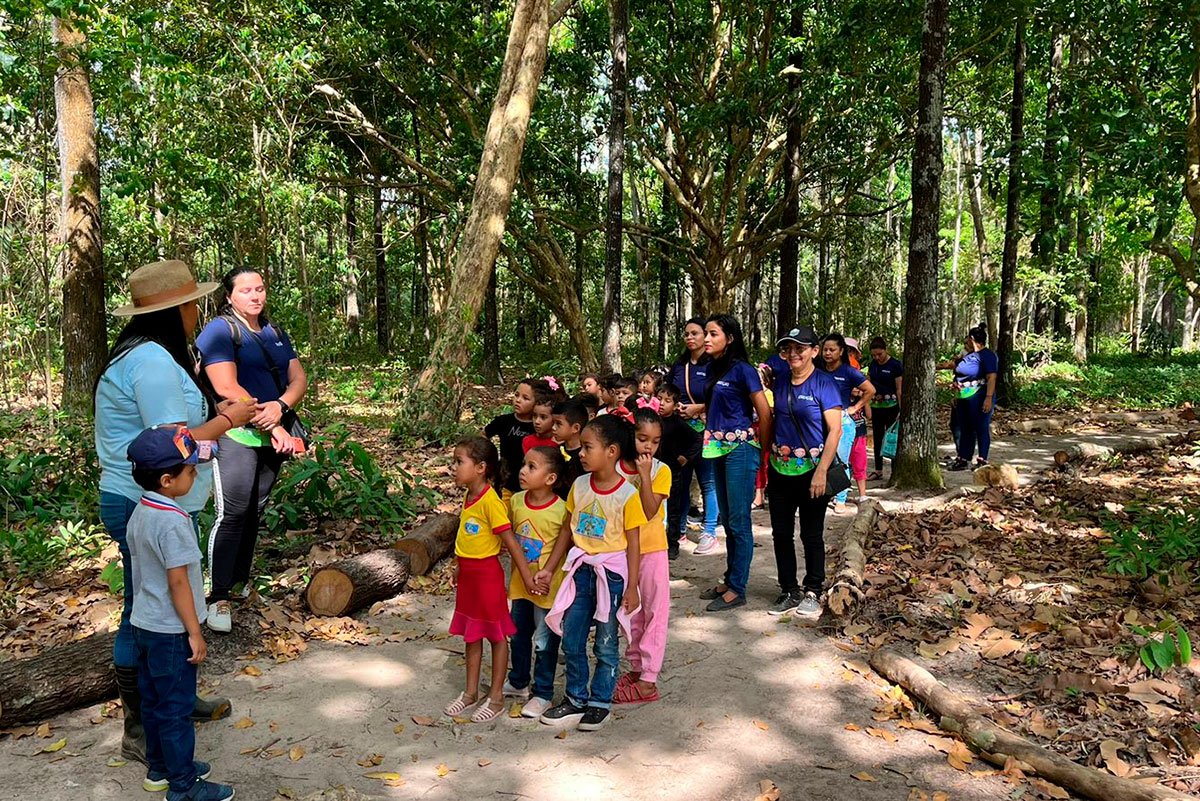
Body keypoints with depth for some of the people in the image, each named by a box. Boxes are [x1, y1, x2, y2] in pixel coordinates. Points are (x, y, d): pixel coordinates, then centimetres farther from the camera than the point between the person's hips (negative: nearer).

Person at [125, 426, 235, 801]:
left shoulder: (140, 512, 2)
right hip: (170, 631, -9)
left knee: (153, 699, 20)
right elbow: (178, 582, -23)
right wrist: (195, 633, -16)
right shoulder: (173, 522, -26)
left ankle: (159, 769, 35)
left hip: (144, 624, 9)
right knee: (175, 706, 3)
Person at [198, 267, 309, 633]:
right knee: (232, 514, -10)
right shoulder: (219, 331, -6)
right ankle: (219, 598, -3)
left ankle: (241, 581, 24)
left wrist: (281, 405, -12)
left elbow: (299, 379, 11)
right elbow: (227, 388, -17)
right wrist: (272, 428, -17)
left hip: (272, 437, 7)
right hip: (235, 435, -7)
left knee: (254, 511, 12)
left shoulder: (275, 333, 16)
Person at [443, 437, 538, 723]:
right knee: (472, 634, 18)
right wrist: (460, 569, 21)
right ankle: (471, 692, 31)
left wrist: (527, 576, -20)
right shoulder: (468, 497, 5)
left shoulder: (491, 501, -21)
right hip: (467, 573, 8)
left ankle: (496, 697, 18)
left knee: (496, 635, 6)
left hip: (487, 573, -8)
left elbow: (510, 541, -21)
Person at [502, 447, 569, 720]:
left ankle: (543, 693, 25)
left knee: (544, 642, 8)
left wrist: (548, 575, -12)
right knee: (519, 636, 21)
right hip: (520, 583, 6)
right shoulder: (516, 501, -4)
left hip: (548, 587, -6)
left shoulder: (561, 510, -21)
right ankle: (519, 682, 42)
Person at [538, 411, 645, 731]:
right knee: (571, 640, 11)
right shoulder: (580, 485, 0)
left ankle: (600, 703, 24)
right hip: (581, 569, 5)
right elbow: (567, 530, 8)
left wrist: (632, 587, -10)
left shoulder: (627, 494, -15)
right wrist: (549, 569, 9)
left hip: (612, 573, -5)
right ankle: (576, 699, 28)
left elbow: (633, 543, -10)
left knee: (605, 644, 8)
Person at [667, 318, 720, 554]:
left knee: (708, 481, 0)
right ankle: (677, 530, 19)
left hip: (704, 430, -5)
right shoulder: (678, 365, 13)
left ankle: (709, 533, 9)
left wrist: (698, 408, -14)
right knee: (679, 480, 10)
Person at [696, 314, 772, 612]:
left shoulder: (742, 370, -12)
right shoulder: (713, 368, 11)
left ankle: (737, 589, 6)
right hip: (719, 449, 8)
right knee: (727, 520, 14)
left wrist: (764, 450, -5)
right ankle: (730, 580, 24)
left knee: (738, 521, -2)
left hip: (740, 449, -8)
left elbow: (765, 412, -11)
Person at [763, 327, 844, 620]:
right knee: (781, 533, 10)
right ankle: (789, 591, 24)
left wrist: (821, 472, -19)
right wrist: (770, 452, 11)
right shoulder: (780, 379, 5)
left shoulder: (824, 383, -10)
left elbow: (835, 430, -14)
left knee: (811, 535, 6)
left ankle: (812, 593, 20)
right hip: (780, 470, 5)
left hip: (812, 471, -5)